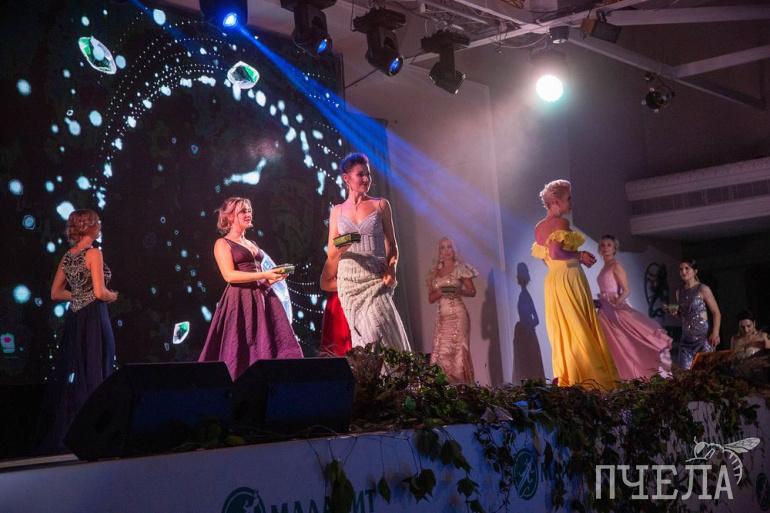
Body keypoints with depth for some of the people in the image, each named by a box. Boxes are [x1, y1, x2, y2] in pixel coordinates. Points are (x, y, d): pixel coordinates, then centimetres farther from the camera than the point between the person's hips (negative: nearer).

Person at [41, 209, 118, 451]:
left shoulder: (67, 256, 11)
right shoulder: (93, 253, -10)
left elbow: (56, 293, 15)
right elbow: (100, 292, -17)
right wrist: (112, 295, 3)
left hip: (74, 319, 7)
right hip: (93, 319, -7)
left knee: (71, 374, 11)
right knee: (92, 375, -2)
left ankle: (60, 435, 15)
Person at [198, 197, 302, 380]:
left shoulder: (252, 244, 23)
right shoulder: (222, 244, 1)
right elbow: (229, 275, -13)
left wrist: (273, 277, 3)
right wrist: (264, 275, -17)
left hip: (262, 298, 7)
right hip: (240, 301, -7)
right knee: (240, 350, -9)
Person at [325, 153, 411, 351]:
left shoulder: (381, 205, 8)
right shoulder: (337, 210, 12)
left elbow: (392, 245, 9)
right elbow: (331, 254, 11)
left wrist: (391, 268, -10)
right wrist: (342, 246, -12)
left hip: (376, 280, -2)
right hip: (349, 280, 2)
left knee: (379, 333, -17)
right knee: (363, 335, -2)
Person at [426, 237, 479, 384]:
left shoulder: (460, 268, 2)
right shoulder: (435, 272, 14)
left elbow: (472, 291, 2)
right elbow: (431, 298, 13)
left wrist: (458, 291, -16)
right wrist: (440, 292, -8)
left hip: (457, 315, -4)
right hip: (442, 317, 4)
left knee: (459, 350, -8)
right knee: (441, 353, -4)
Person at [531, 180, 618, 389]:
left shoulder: (539, 228, 13)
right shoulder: (561, 223, -12)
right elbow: (555, 253, -23)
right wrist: (580, 256, -12)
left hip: (552, 280, 8)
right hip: (569, 279, -8)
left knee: (561, 330, 10)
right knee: (579, 329, -5)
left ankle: (563, 376, 9)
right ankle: (585, 378, -6)